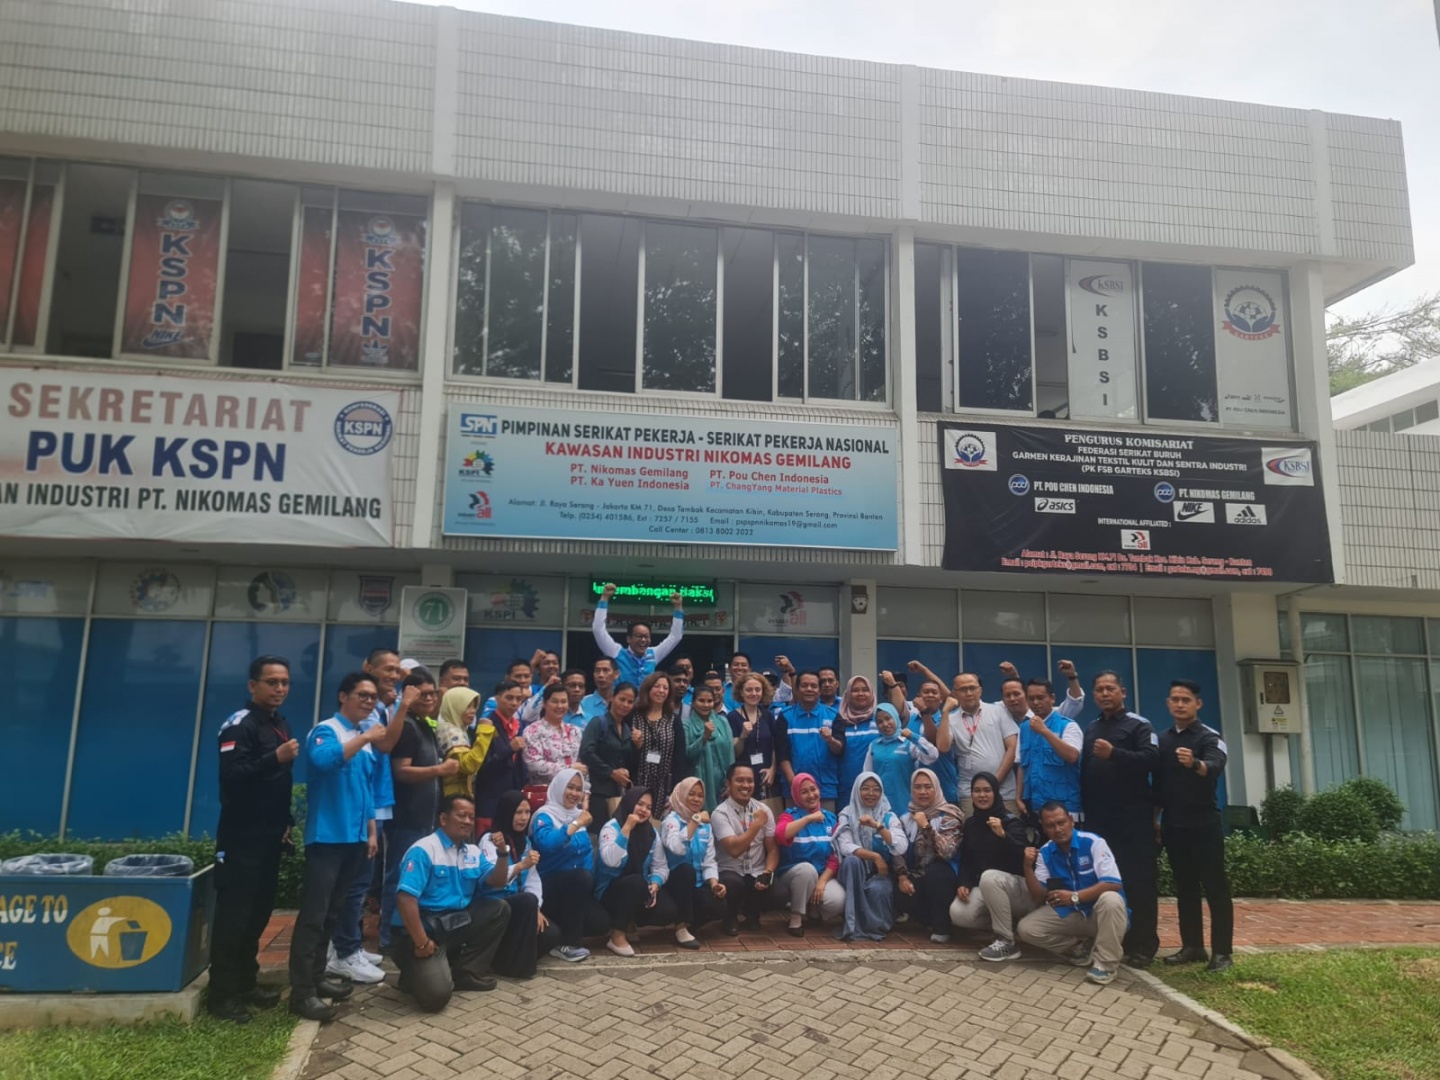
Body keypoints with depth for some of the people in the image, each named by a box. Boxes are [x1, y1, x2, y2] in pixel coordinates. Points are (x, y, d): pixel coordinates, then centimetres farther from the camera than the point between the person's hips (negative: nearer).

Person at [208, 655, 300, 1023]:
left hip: (270, 836, 8)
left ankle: (245, 984, 22)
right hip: (241, 838, -8)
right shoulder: (239, 725, -13)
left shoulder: (281, 726, 13)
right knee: (233, 915, -4)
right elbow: (231, 777, -25)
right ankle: (222, 993, 4)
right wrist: (275, 757, -34)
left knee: (259, 912, 12)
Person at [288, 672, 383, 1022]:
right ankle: (301, 992, -2)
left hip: (354, 838, 8)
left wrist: (371, 832, 17)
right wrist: (364, 738, -28)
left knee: (333, 911, 14)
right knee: (313, 914, -6)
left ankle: (316, 977, 24)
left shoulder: (366, 741, 14)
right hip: (327, 836, -8)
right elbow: (322, 760, -32)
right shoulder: (326, 730, -9)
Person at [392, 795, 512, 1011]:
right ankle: (417, 971, 11)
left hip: (457, 922, 8)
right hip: (424, 926, -8)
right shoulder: (423, 850, -14)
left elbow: (496, 882, 10)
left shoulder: (473, 852, 9)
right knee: (436, 993, -25)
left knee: (500, 909, -7)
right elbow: (405, 898, -22)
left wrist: (502, 854, -8)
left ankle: (467, 971, 4)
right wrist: (421, 943, -23)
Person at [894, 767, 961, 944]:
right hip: (916, 877, 3)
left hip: (940, 877, -3)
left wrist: (926, 826, -26)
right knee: (901, 896, -29)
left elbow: (947, 852, -23)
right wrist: (902, 876, -15)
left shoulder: (948, 816, -8)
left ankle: (942, 927, -17)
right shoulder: (906, 819, 8)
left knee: (935, 872, -37)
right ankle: (932, 921, 1)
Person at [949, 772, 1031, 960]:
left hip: (1018, 885, -5)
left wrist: (1002, 835, -39)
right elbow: (965, 860, 9)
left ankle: (1007, 942, -24)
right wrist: (963, 884, -9)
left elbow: (1023, 856, -25)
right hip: (984, 887, 5)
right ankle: (1007, 922, 5)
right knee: (958, 914, -23)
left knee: (989, 877, -38)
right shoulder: (970, 823, 8)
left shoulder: (1011, 821, -9)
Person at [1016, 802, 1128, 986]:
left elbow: (1114, 884, -25)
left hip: (1098, 912, -4)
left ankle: (1105, 963, -20)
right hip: (1069, 914, 4)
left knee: (1110, 899, -38)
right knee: (1026, 929, -16)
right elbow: (1038, 898, -5)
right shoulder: (1045, 853, -3)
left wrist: (1074, 897, -27)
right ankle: (1079, 947, 4)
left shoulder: (1093, 843, -17)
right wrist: (1028, 867, -20)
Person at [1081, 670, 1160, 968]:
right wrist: (1085, 808, 12)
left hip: (1133, 815, -6)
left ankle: (1142, 945, 3)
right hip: (1098, 817, 6)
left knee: (1138, 879, -3)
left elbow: (1150, 759, -16)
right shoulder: (1091, 729, 17)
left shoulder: (1139, 724, -1)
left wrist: (1114, 753, -26)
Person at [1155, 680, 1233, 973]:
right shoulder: (1162, 740, 10)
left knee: (1215, 888, -2)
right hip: (1173, 825, 6)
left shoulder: (1210, 737, -7)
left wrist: (1195, 764, -49)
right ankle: (1192, 946, 19)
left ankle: (1221, 952, 3)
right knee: (1185, 888, 11)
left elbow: (1215, 767, -28)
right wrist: (1154, 818, 14)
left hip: (1204, 824, -6)